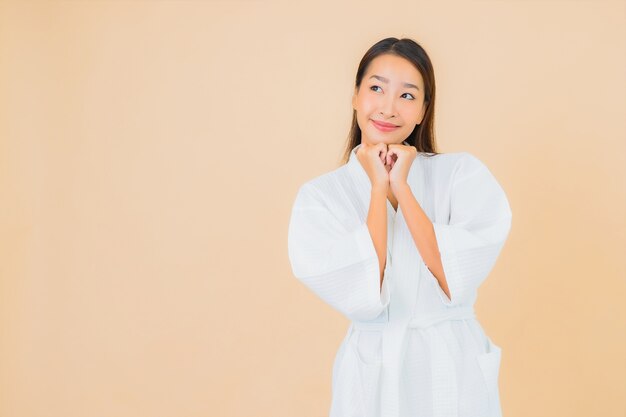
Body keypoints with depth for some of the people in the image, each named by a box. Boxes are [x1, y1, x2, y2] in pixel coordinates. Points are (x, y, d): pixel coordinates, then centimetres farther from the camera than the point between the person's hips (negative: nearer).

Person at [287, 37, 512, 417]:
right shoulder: (319, 196, -4)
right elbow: (363, 298, -17)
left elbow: (455, 282, -16)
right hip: (373, 377, 0)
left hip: (455, 373, 0)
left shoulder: (462, 172, -5)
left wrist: (401, 186, -14)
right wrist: (378, 188, -13)